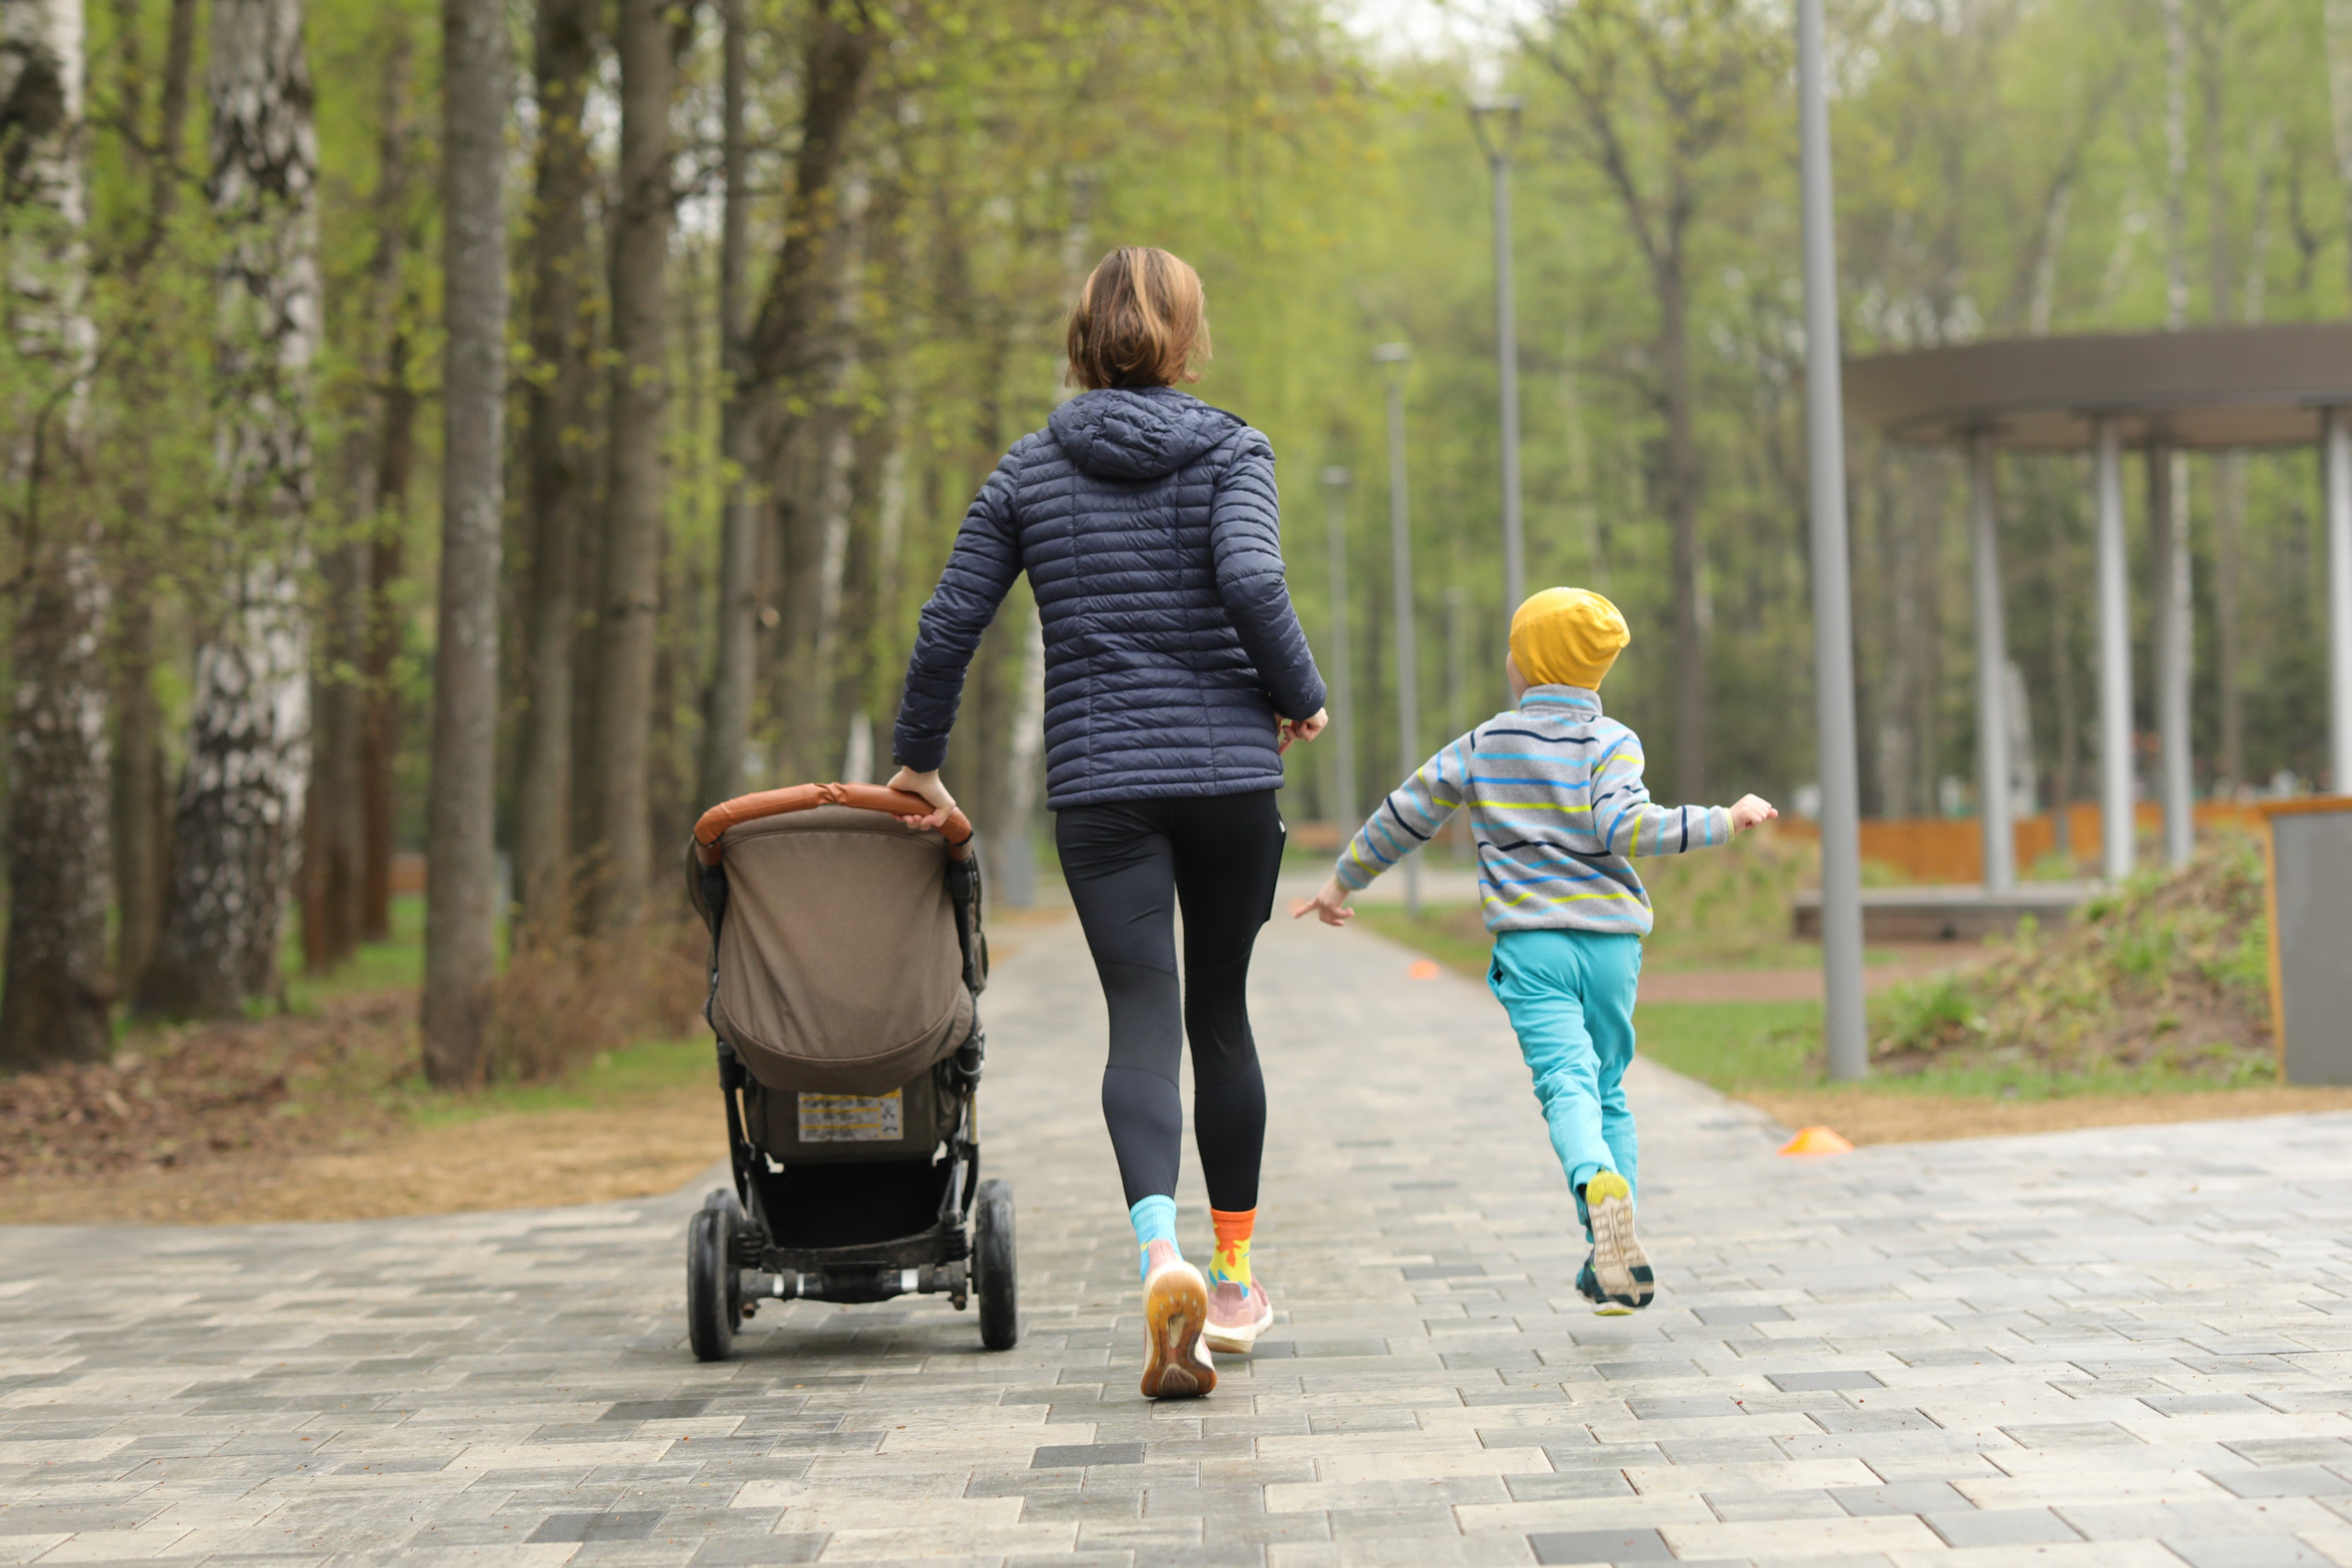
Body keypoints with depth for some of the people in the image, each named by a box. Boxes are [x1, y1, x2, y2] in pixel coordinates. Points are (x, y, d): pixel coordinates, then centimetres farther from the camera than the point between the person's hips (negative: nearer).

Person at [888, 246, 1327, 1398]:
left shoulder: (1029, 470, 7)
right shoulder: (1228, 451, 0)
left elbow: (949, 623, 5)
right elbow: (1252, 581, -18)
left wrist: (919, 761, 17)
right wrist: (1301, 697, -2)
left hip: (1098, 783, 0)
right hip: (1229, 772, 0)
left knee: (1141, 1024, -5)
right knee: (1220, 1014, 14)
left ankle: (1162, 1255, -30)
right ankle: (1234, 1279, 23)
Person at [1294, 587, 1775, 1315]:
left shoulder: (1483, 746, 9)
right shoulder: (1612, 744, 2)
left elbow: (1407, 815, 13)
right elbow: (1622, 826, -15)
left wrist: (1343, 880, 26)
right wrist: (1723, 821, -9)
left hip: (1531, 940, -1)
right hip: (1611, 937, 1)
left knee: (1567, 1081, -14)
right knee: (1608, 1089, 14)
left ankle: (1600, 1184, -45)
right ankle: (1610, 1258, 9)